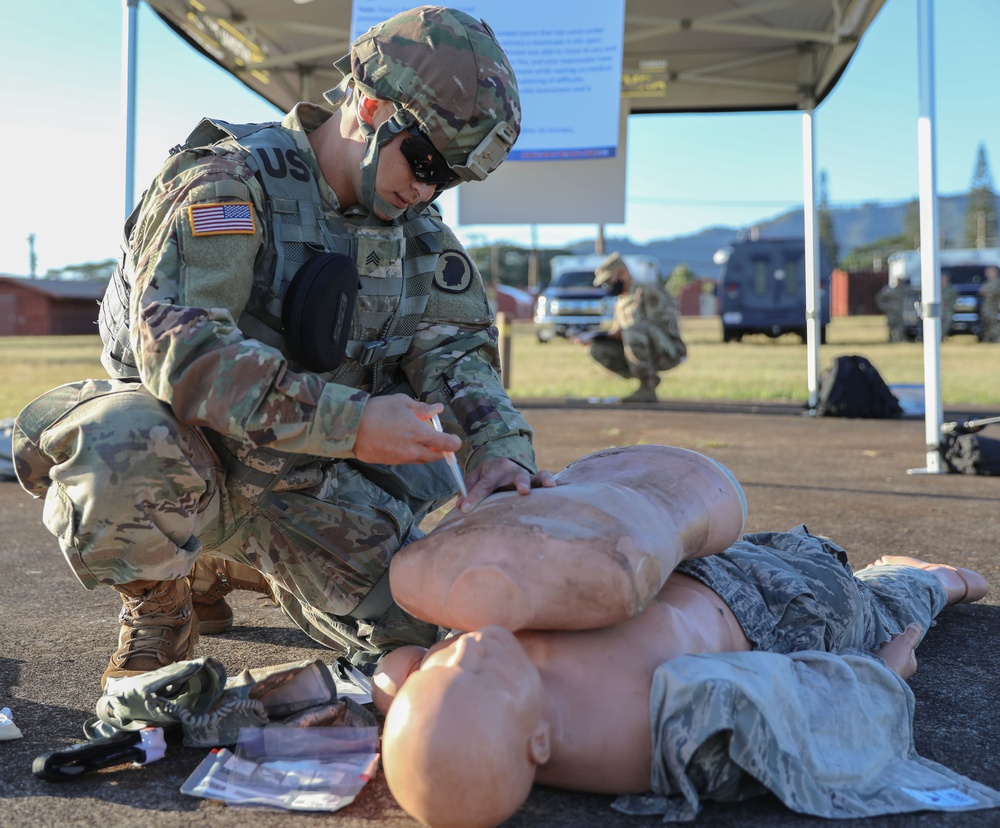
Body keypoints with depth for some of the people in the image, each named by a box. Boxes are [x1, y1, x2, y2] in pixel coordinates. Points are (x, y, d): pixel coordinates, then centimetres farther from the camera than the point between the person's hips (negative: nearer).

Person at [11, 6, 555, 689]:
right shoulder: (226, 182, -19)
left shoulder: (416, 226, 3)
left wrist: (501, 450, -22)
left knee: (418, 622, -2)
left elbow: (455, 346, -1)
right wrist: (351, 422, -38)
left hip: (305, 477, 7)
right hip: (193, 448, -6)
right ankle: (157, 601, -3)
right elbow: (179, 349, -31)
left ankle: (215, 568, 24)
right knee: (128, 448, -40)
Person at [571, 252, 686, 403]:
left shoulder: (649, 290, -12)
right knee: (598, 349, -6)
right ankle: (650, 379, 2)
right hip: (650, 355, 8)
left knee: (633, 330, -36)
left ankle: (647, 389, -23)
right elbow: (616, 333, 13)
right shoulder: (622, 301, 15)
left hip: (669, 351, -8)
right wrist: (593, 336, -5)